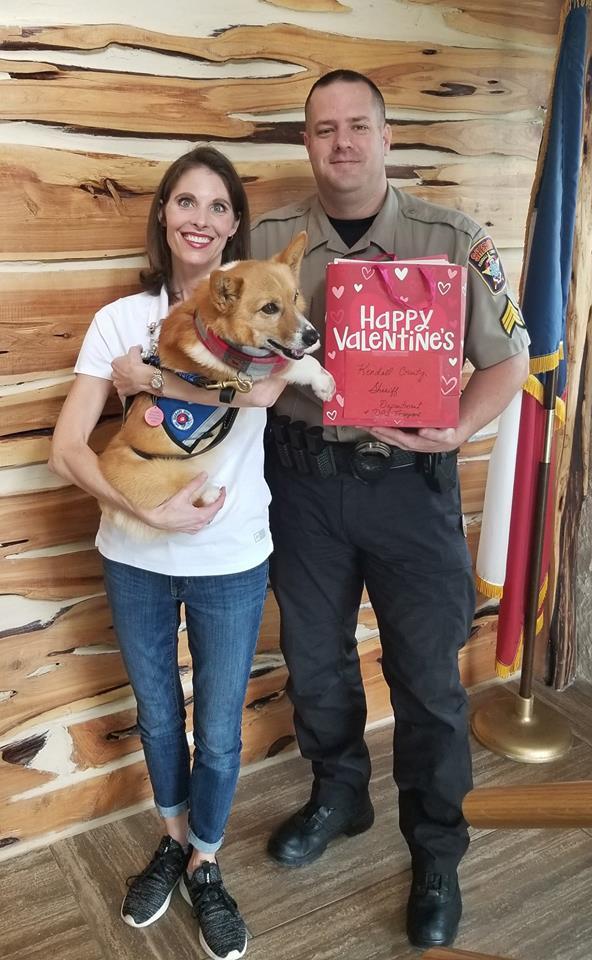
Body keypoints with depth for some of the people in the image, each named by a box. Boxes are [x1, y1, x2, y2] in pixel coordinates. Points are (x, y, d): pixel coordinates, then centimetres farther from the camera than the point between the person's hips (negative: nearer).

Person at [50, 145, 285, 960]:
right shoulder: (121, 318, -2)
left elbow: (263, 387, -29)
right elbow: (67, 448, -10)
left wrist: (147, 375, -21)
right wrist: (150, 510, -22)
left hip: (230, 560, -1)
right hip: (135, 558, 2)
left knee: (218, 732, 12)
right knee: (157, 716, 21)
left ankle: (204, 864, 41)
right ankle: (173, 840, 49)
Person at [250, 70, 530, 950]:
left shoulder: (453, 241, -4)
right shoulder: (269, 239, 3)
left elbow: (507, 359, -2)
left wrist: (458, 429, -20)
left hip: (409, 481, -2)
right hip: (305, 477, 3)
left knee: (427, 674, 7)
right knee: (314, 656, 17)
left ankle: (436, 852, 31)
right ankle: (338, 795, 44)